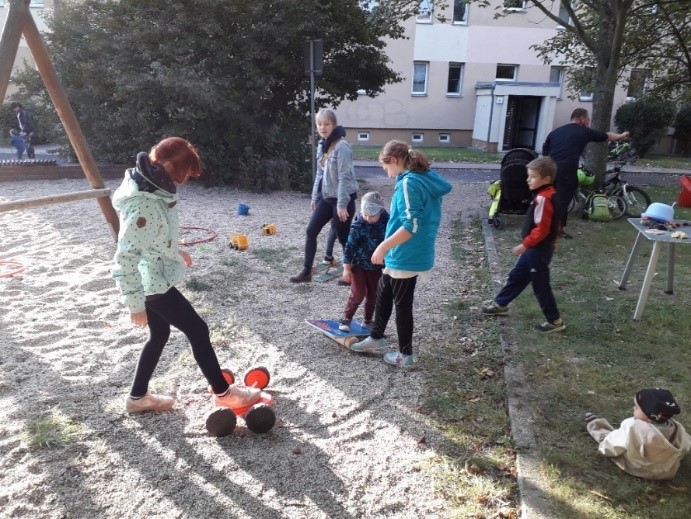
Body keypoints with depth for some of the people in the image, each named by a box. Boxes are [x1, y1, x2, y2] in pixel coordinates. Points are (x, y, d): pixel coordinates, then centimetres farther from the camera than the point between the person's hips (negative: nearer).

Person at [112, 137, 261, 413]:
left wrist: (176, 251, 26)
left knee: (159, 334, 20)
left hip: (155, 277, 9)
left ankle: (138, 397, 37)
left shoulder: (154, 187, -1)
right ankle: (223, 392, 19)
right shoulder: (142, 206, -31)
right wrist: (135, 304, -22)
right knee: (197, 330, 2)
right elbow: (125, 258, -28)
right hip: (153, 283, -9)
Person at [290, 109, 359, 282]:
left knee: (343, 238, 3)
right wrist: (315, 196, 15)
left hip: (342, 199, -8)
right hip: (326, 197, 8)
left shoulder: (341, 147, -17)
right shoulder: (322, 145, 8)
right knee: (311, 232, 7)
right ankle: (306, 271, 18)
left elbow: (344, 177, -20)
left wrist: (342, 204, -22)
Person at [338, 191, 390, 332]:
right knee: (358, 293, -6)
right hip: (358, 264, -3)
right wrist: (346, 268, -13)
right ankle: (346, 318, 12)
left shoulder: (387, 223, -9)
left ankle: (368, 320, 28)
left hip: (376, 266, 4)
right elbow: (349, 245, -13)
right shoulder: (357, 225, -18)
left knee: (373, 295, 11)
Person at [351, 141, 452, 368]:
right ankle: (376, 339, 38)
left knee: (402, 305, 7)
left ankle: (406, 355, 23)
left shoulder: (409, 183, -21)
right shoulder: (427, 178, 8)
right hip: (414, 253, 9)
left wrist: (383, 246, -22)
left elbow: (411, 226, -28)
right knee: (383, 294, 22)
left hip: (406, 257, -9)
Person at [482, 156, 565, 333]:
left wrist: (524, 245, -20)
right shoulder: (547, 195, 6)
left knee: (540, 285, 3)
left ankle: (555, 321, 16)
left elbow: (541, 229, -27)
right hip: (535, 248, 10)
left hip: (539, 250, -10)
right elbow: (548, 225, 16)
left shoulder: (543, 198, -24)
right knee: (517, 276, 21)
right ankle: (501, 304, 36)